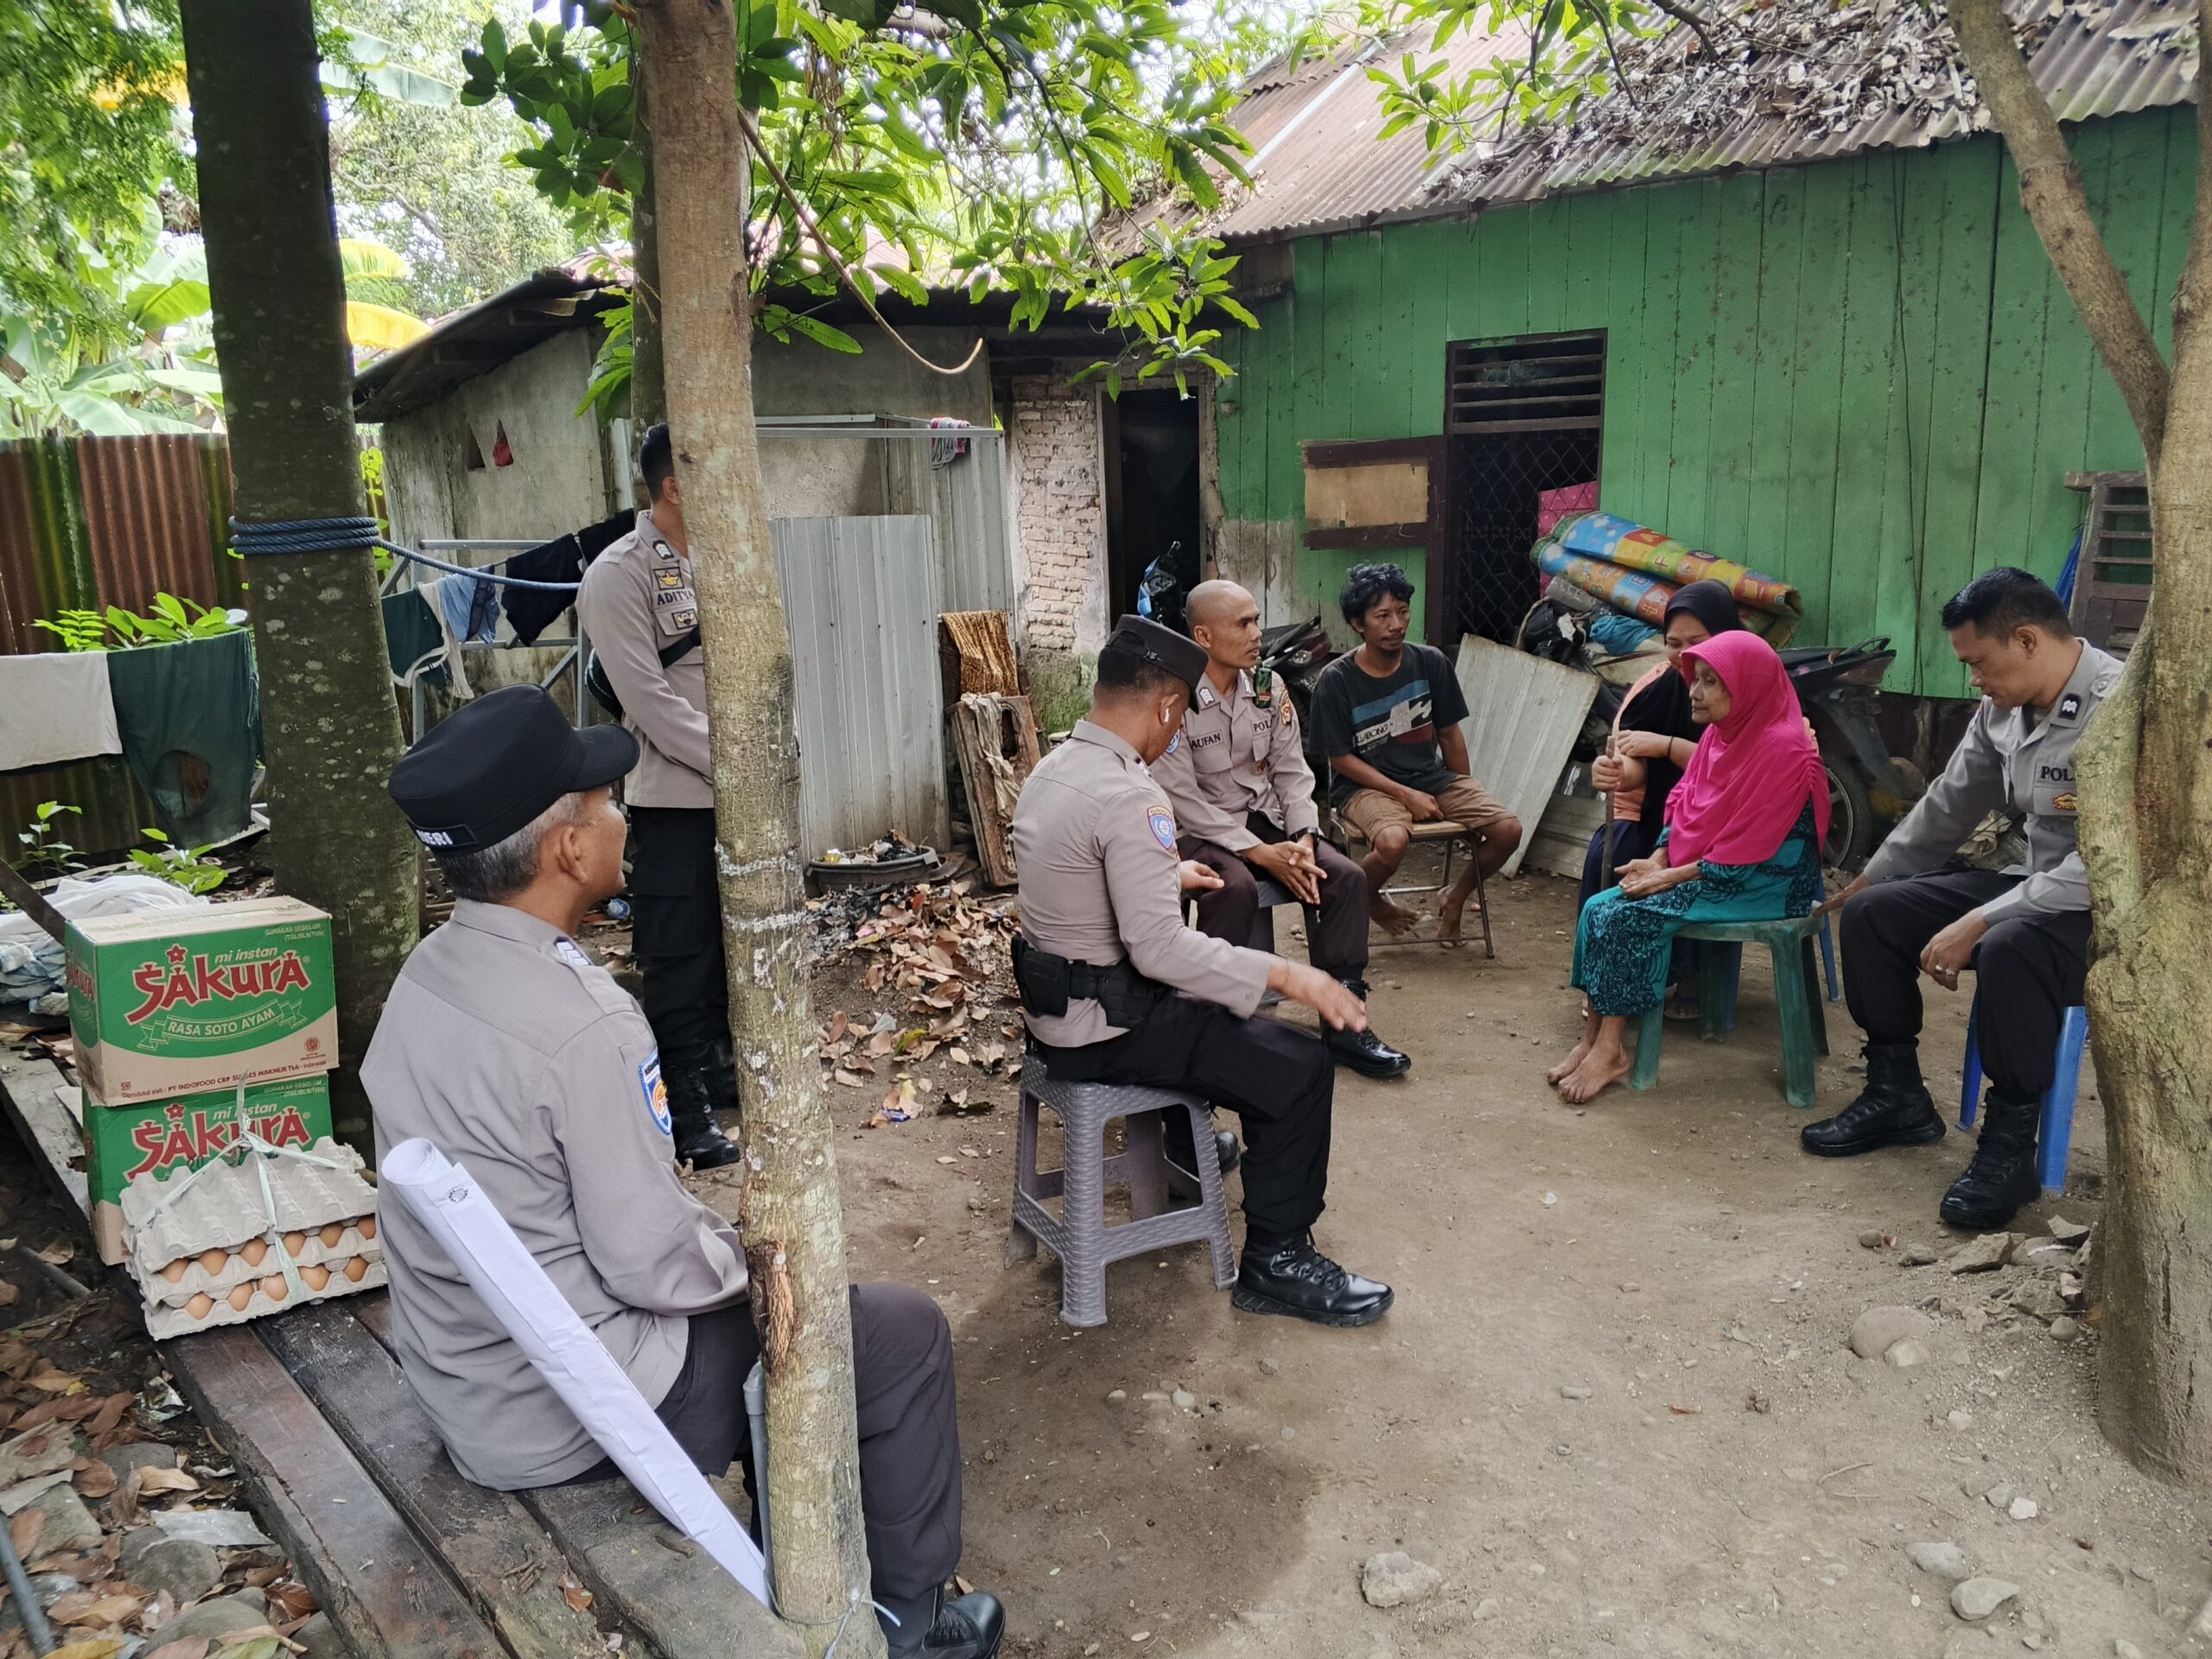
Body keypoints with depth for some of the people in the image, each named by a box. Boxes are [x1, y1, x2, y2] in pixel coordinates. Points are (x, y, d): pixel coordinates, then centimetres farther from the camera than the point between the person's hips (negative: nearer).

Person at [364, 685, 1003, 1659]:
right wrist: (762, 1254, -3)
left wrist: (737, 1248, 10)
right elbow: (654, 1266, -24)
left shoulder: (429, 973, -2)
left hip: (463, 1376, 9)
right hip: (560, 1411, -9)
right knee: (903, 1334, 3)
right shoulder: (579, 1026, -31)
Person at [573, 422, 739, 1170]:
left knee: (730, 945, 18)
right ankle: (685, 1114, 13)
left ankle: (716, 1065, 36)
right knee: (679, 961, 2)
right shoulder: (620, 575, -12)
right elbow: (652, 702, -18)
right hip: (676, 804, -7)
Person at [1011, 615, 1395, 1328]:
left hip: (1055, 1002, 10)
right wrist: (1287, 975, -22)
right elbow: (1158, 947, -28)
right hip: (1103, 1028, -10)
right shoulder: (1128, 797, -26)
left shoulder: (1052, 769, 5)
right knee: (1299, 1067, -10)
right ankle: (1275, 1263, 1)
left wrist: (1168, 874, 36)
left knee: (1216, 1001, 32)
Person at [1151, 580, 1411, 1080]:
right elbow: (1184, 800, -18)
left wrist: (1302, 841, -11)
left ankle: (1343, 1022, -8)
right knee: (1236, 888, -36)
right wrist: (1260, 853, -23)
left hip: (1266, 818, 6)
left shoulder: (1269, 690, 3)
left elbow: (1291, 771, 6)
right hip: (1200, 831, -6)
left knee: (1347, 877, -15)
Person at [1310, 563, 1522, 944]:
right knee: (1393, 841, -37)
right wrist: (1406, 795, -15)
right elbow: (1340, 758, -9)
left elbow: (1450, 733, 10)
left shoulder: (1430, 662, 0)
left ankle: (1456, 897, 14)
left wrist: (1467, 799, 10)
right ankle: (1367, 900, 0)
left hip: (1431, 775, 5)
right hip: (1367, 785, -4)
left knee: (1507, 829, -16)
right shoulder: (1336, 680, -12)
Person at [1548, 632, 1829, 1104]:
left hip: (1761, 884, -8)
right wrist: (1658, 861, -3)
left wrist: (1669, 876, -17)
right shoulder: (1720, 733, 9)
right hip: (1696, 867, 8)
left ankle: (1607, 1049, -14)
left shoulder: (1782, 749, -18)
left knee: (1629, 917, -23)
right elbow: (1682, 801, 14)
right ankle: (1594, 1041, -12)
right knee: (1599, 908, -11)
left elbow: (1742, 857, -20)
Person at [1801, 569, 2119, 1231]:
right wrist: (1865, 882, 21)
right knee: (1872, 914, 1)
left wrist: (1975, 925, -29)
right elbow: (1946, 808, 14)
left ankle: (2009, 1146, -19)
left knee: (2009, 949, -38)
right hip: (2039, 885, 9)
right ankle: (1897, 1097, 12)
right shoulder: (2004, 709, 1)